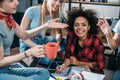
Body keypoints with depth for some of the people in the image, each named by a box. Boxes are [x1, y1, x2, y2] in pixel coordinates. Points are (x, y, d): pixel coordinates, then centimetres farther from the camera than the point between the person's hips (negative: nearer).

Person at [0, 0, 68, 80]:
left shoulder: (8, 17, 3)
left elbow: (24, 35, 16)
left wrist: (46, 26, 5)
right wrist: (29, 53, -21)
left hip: (7, 69, 9)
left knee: (44, 73, 7)